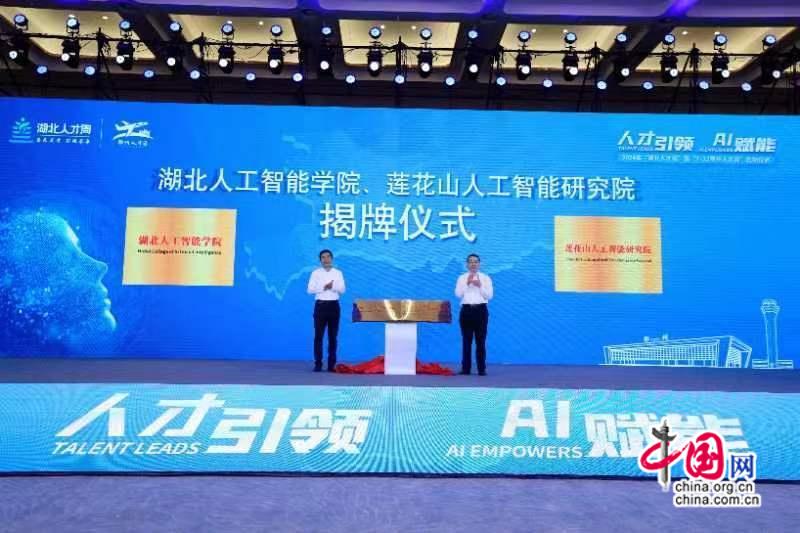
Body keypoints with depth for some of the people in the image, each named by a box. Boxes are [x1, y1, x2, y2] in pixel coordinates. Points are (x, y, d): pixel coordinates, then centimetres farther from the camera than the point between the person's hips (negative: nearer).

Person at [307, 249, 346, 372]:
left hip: (334, 306, 2)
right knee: (318, 336, -3)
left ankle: (332, 364, 10)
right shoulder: (315, 273, 4)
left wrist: (332, 286, -16)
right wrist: (324, 287, -13)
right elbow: (310, 290, -5)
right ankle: (318, 364, 2)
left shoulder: (338, 273, 8)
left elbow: (342, 290, 0)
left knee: (333, 336, 4)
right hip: (320, 305, -1)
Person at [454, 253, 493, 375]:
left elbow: (489, 295, 0)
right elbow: (458, 294, -2)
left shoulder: (486, 278, 8)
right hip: (466, 310, 1)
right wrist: (467, 283, -11)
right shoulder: (462, 278, 9)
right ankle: (466, 368, 7)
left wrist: (480, 286, -11)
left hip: (481, 310, -1)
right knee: (466, 340, 2)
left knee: (480, 341, 0)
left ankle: (482, 369, 5)